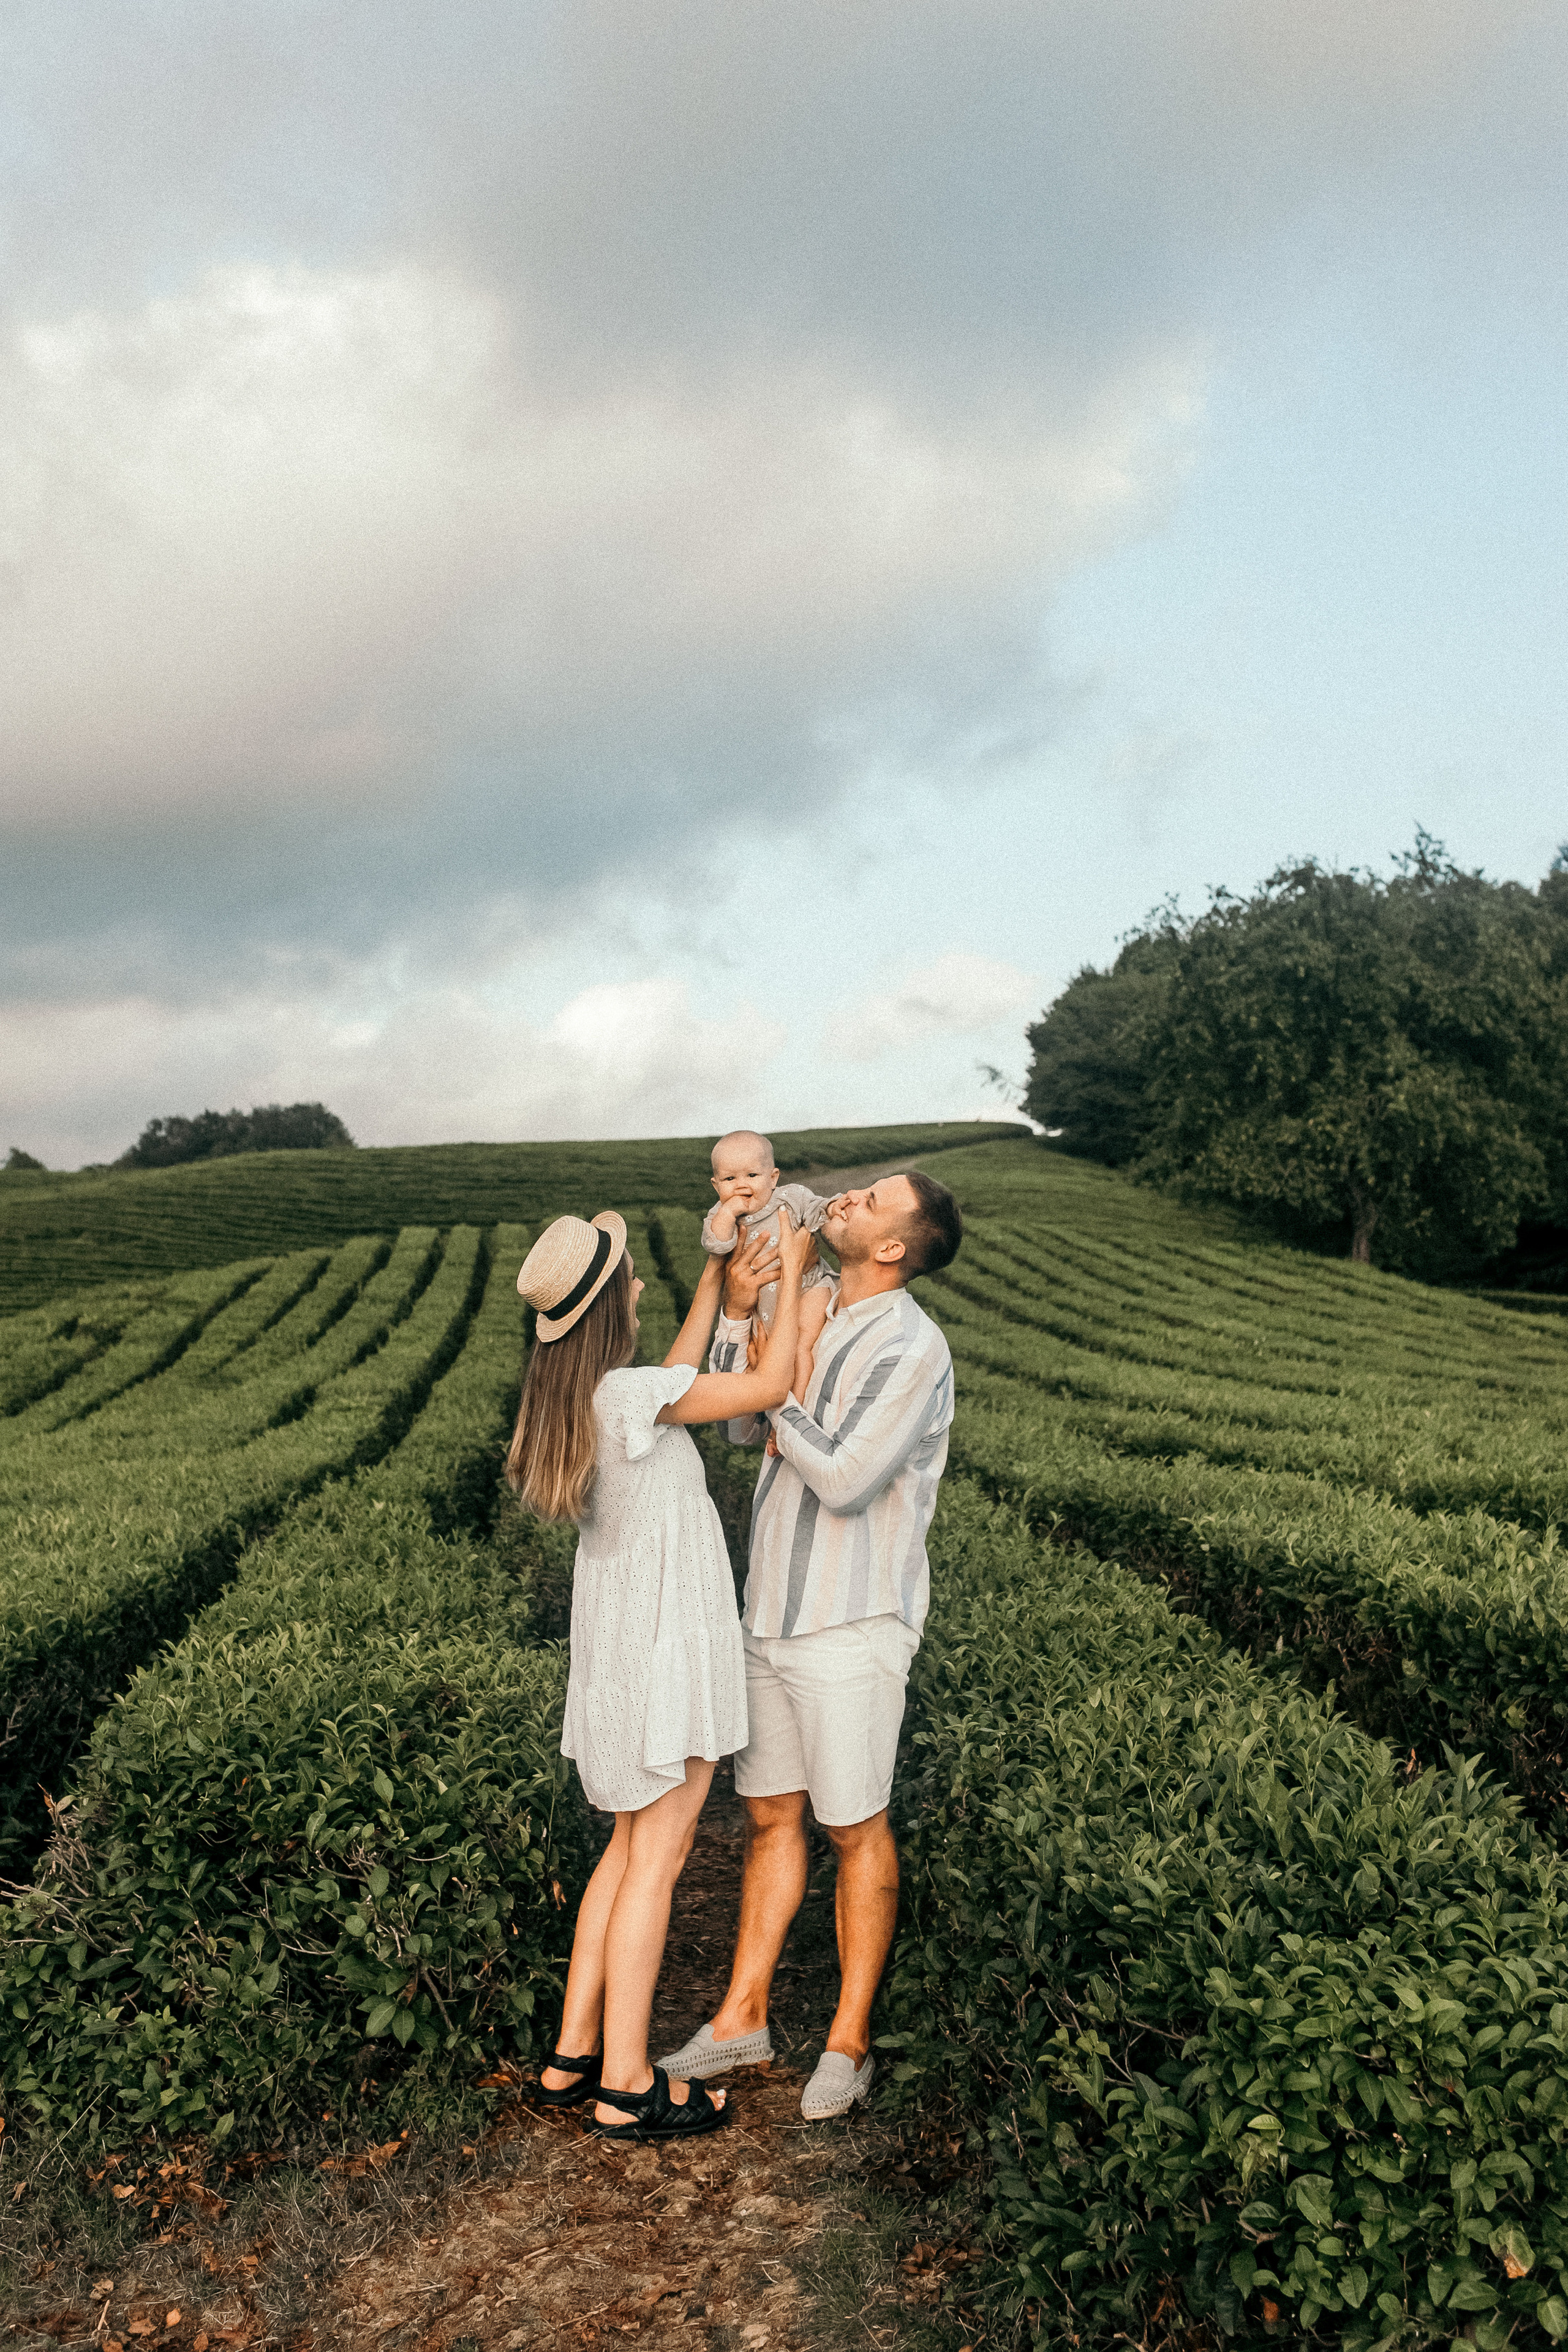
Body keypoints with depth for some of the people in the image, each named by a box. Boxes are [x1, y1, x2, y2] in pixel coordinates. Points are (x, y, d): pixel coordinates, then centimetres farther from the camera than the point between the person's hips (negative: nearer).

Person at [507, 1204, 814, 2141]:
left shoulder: (577, 1396, 3)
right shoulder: (625, 1394, -23)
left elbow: (677, 1380, 19)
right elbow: (769, 1387, -17)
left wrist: (718, 1274, 21)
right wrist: (790, 1273, -6)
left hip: (623, 1642, 9)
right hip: (665, 1646, -9)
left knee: (634, 1847, 19)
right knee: (657, 1859, 3)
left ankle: (574, 2055, 25)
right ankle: (627, 2084, 13)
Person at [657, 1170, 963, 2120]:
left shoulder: (911, 1348, -17)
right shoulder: (812, 1311, 8)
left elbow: (844, 1481, -21)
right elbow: (742, 1428, 7)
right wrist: (736, 1312, -4)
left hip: (851, 1628, -7)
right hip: (774, 1612, 7)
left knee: (857, 1831, 6)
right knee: (772, 1818, 16)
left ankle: (849, 2040, 21)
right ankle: (743, 2020, 29)